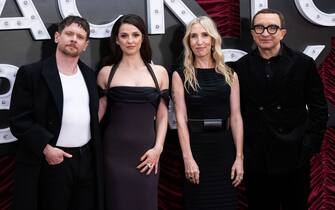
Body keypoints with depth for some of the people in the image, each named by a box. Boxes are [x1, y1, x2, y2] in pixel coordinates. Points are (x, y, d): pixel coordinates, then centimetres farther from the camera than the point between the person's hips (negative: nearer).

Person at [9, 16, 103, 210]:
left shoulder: (90, 75, 12)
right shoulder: (31, 73, -6)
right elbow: (18, 120, -9)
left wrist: (97, 154, 9)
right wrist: (45, 147, -18)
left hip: (87, 160, 5)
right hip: (51, 161, -5)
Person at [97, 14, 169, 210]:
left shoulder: (159, 72, 7)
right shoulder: (106, 73, 4)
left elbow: (162, 115, 8)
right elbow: (97, 113, 5)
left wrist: (158, 148, -2)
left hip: (146, 153, 1)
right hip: (115, 151, -1)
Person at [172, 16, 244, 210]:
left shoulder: (230, 75, 6)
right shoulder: (181, 76, 0)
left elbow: (236, 117, 3)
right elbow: (181, 118, -6)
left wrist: (239, 157, -4)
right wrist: (188, 159, -14)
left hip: (224, 147, 2)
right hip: (196, 146, -2)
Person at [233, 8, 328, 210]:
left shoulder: (303, 63, -3)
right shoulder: (242, 67, 1)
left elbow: (319, 108, 0)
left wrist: (310, 144, -6)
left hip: (295, 157, -1)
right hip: (256, 159, 1)